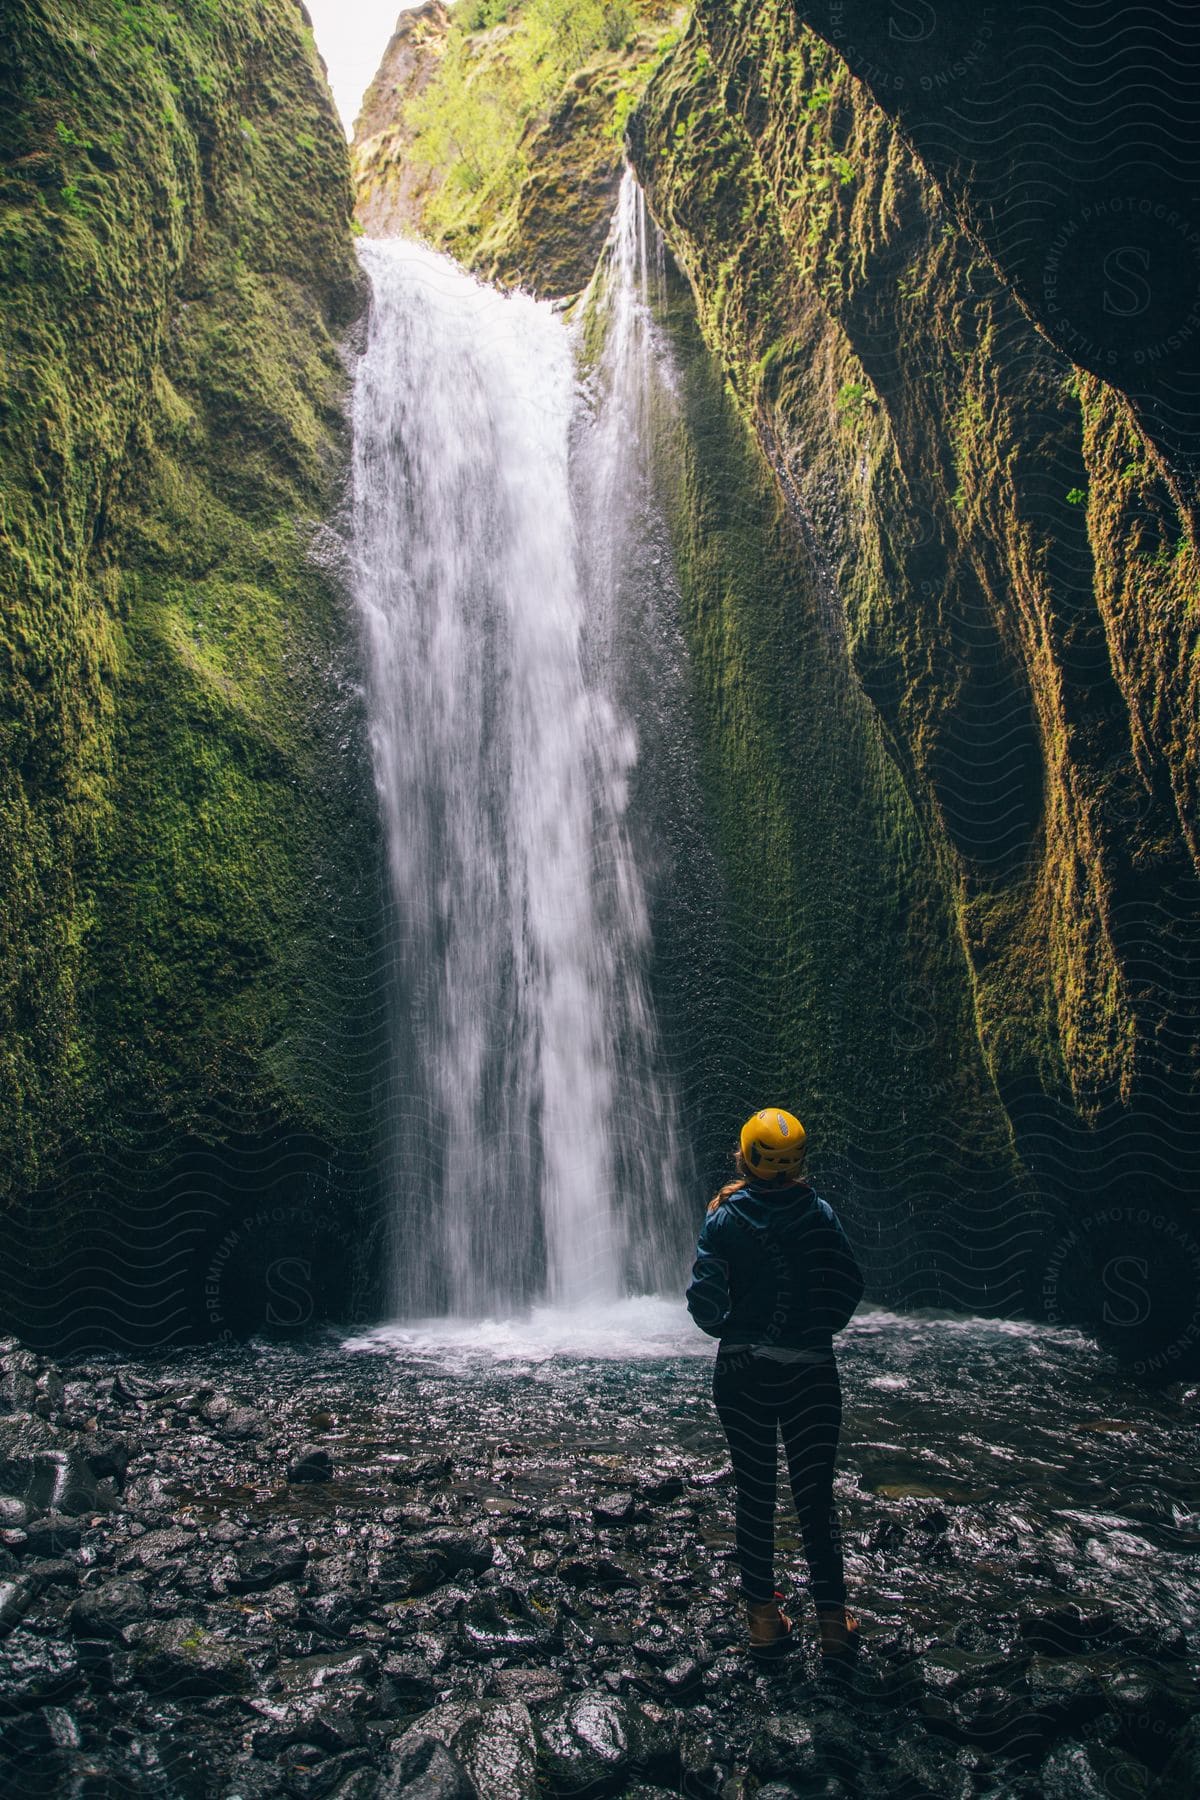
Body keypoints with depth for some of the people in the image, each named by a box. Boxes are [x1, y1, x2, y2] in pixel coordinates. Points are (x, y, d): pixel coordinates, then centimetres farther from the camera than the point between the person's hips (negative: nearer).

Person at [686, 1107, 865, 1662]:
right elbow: (850, 1287, -4)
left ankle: (763, 1617, 17)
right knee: (816, 1497, 8)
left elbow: (704, 1300, -11)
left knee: (754, 1496, 11)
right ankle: (832, 1621, 11)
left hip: (743, 1372, 0)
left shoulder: (724, 1220, -8)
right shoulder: (820, 1215, -6)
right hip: (812, 1371, 0)